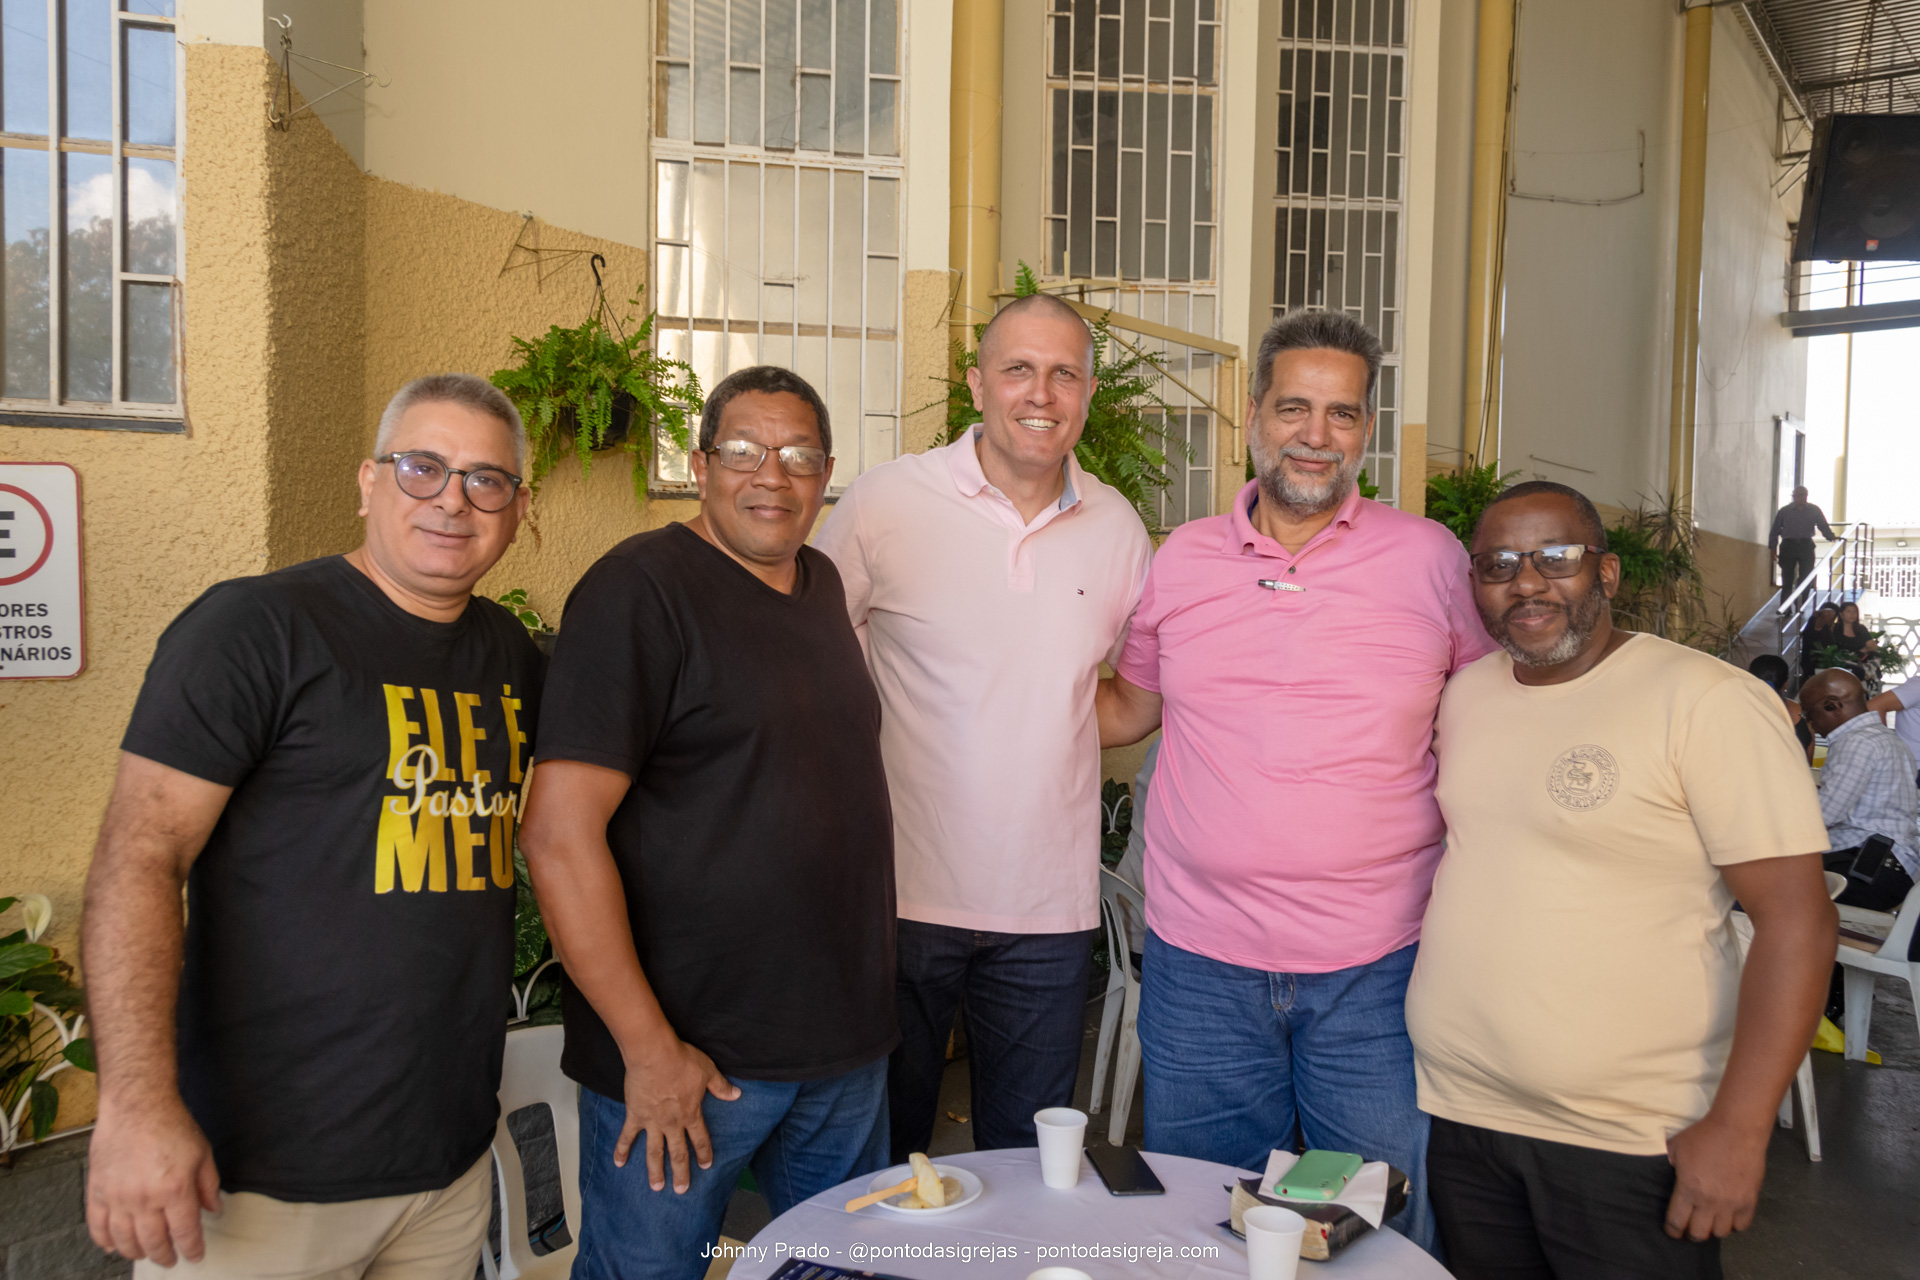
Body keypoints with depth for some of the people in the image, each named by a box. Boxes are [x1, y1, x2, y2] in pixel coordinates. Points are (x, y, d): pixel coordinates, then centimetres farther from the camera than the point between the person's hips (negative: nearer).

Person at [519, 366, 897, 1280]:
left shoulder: (821, 584, 8)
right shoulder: (640, 587, -14)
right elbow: (559, 835, -20)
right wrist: (648, 1049, -18)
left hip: (845, 1044, 7)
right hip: (686, 1051, -7)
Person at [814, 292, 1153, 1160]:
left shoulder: (1118, 527, 3)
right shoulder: (884, 502, -8)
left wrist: (1044, 734, 4)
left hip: (1050, 905, 3)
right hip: (901, 891, -2)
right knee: (879, 1159, 15)